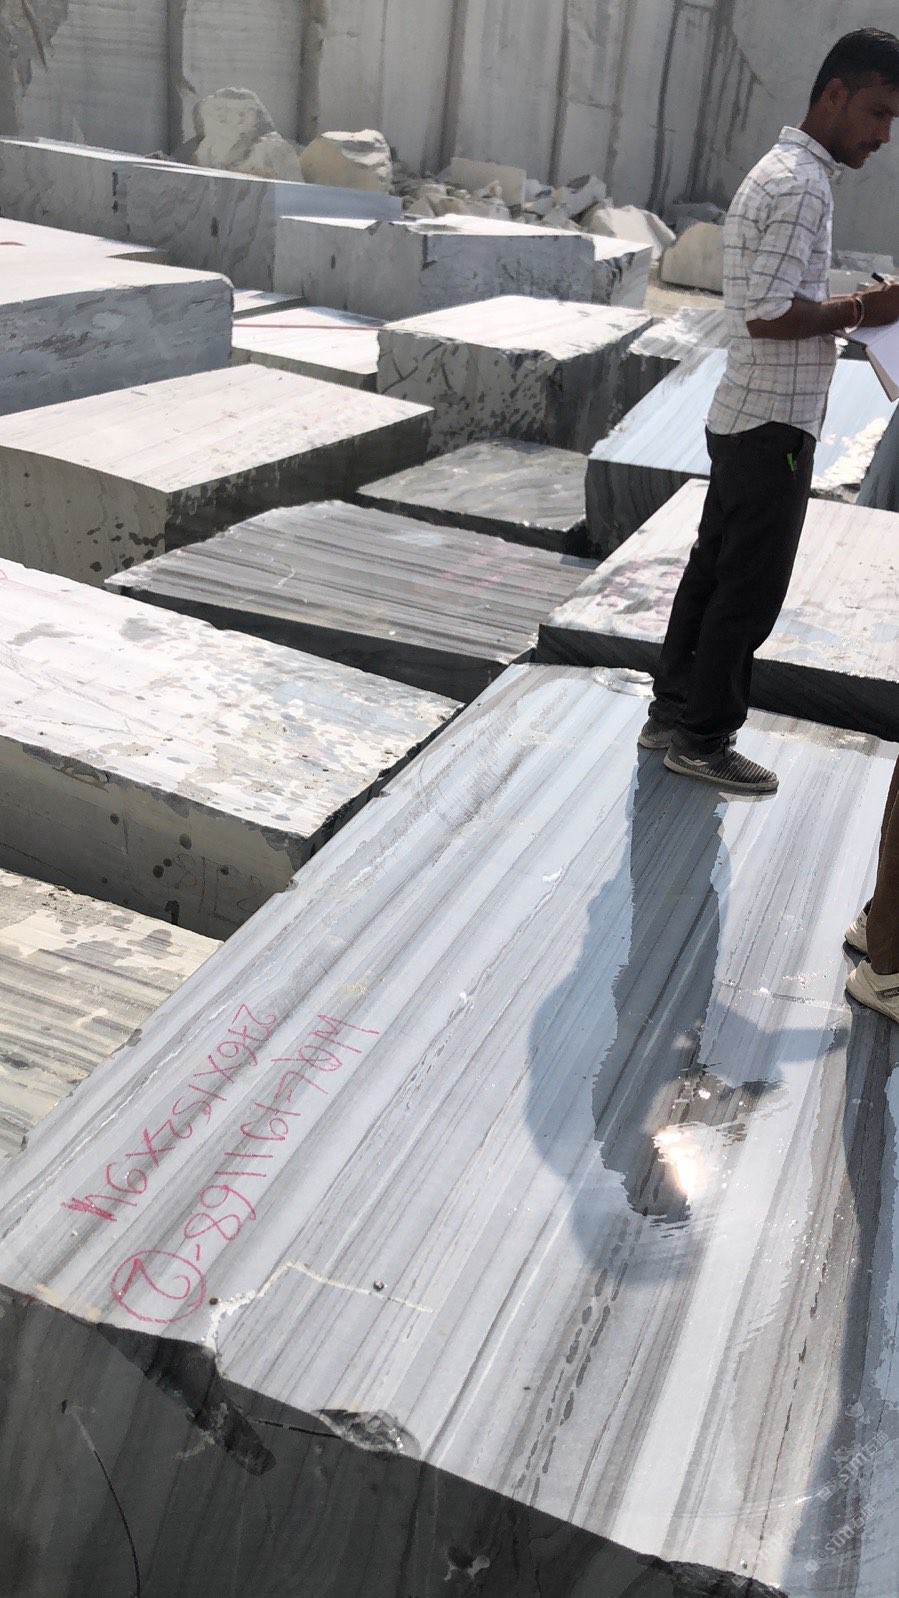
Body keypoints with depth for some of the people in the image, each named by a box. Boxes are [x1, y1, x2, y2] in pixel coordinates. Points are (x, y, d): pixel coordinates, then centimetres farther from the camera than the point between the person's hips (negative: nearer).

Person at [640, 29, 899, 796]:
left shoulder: (782, 171, 16)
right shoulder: (801, 186, -17)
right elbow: (769, 314, -24)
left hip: (747, 417, 10)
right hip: (773, 423, -10)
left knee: (715, 571, 15)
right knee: (750, 589, -1)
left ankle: (673, 712, 25)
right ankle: (703, 739, 10)